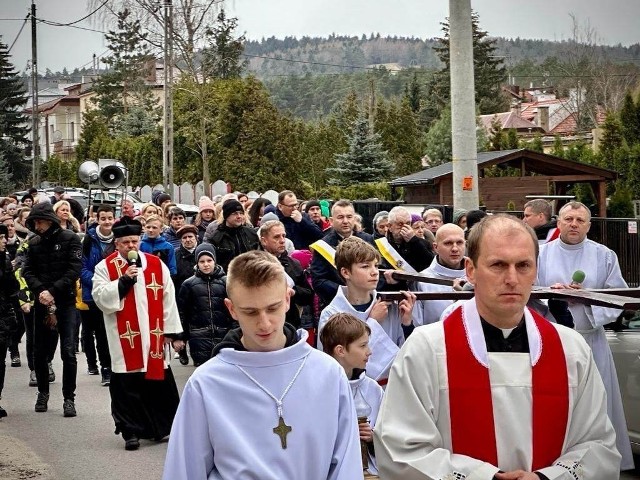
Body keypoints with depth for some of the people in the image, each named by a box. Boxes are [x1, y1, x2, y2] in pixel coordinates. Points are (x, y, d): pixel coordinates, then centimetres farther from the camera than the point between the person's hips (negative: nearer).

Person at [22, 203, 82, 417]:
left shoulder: (70, 239, -4)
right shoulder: (34, 243, 8)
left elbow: (74, 270, -12)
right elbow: (28, 271, 2)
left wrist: (52, 291, -18)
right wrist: (40, 290, -16)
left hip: (66, 302, -4)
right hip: (41, 303, 4)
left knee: (68, 352, -7)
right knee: (40, 351, 9)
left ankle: (69, 398, 0)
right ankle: (43, 393, 26)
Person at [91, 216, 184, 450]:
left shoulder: (156, 264, 6)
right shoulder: (105, 267, 0)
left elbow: (168, 300, 6)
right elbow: (101, 298, -10)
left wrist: (174, 332, 4)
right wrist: (124, 280, -19)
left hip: (153, 336, 2)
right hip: (124, 340, -2)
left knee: (160, 384, 9)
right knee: (126, 387, 1)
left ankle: (163, 427, 23)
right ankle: (131, 431, 11)